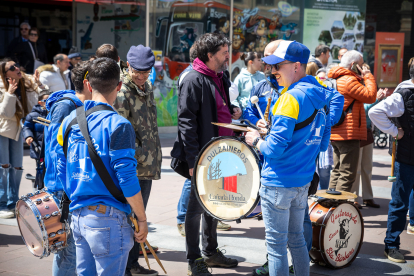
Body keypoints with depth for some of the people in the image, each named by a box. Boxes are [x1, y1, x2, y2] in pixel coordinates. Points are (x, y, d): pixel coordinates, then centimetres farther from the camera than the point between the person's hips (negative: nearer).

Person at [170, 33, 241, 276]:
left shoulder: (222, 78, 13)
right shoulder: (194, 81, -15)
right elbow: (186, 122, -19)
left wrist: (234, 111, 6)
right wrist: (193, 160, -23)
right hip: (203, 156, -9)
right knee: (197, 206, 1)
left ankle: (211, 251, 34)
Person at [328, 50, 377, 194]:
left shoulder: (336, 79, 17)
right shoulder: (349, 81, -15)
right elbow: (370, 96, -16)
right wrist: (368, 77, -7)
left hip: (336, 134, 10)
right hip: (348, 134, -10)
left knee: (337, 171, 17)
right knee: (347, 174, -7)